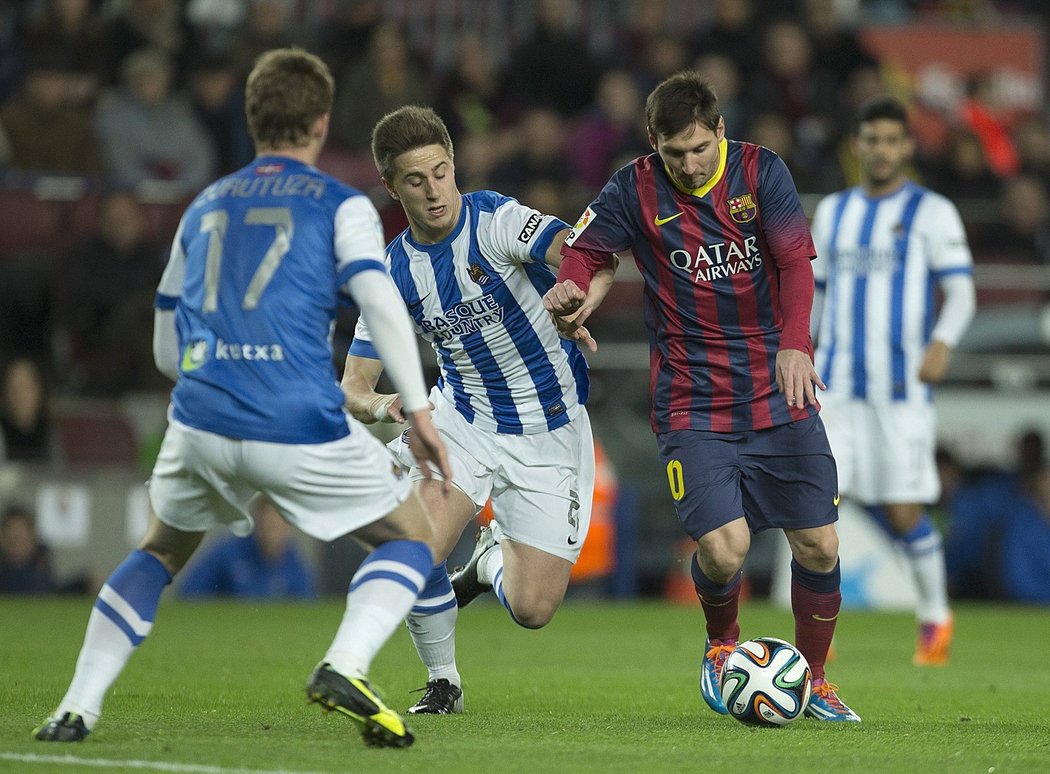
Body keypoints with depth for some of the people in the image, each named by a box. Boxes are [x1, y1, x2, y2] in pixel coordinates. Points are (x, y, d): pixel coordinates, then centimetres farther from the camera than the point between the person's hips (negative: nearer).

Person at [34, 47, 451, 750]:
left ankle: (78, 708, 16)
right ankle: (344, 669, -13)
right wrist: (419, 412, -7)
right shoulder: (341, 204, 8)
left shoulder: (205, 208, 22)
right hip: (302, 426, -4)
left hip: (201, 421, 4)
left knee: (161, 553, 28)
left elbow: (167, 350, 24)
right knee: (413, 540, 13)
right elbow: (382, 303, -8)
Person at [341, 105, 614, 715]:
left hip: (550, 430, -2)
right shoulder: (392, 272, -5)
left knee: (533, 610, -7)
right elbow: (354, 383, -3)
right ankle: (443, 684, 6)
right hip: (461, 419, 2)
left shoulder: (494, 219, -17)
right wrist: (378, 405, -27)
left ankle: (497, 559, 32)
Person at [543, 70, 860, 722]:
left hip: (780, 396, 2)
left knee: (819, 546, 0)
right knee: (723, 547, -17)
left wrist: (794, 344, -26)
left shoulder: (760, 171, -2)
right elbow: (583, 249, 4)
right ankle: (723, 645, 17)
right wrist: (573, 288, -21)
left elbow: (795, 260, -10)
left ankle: (813, 678, 24)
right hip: (693, 407, -2)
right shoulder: (636, 191, -3)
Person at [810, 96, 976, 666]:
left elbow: (961, 291, -6)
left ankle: (935, 616, 21)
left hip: (902, 384, -3)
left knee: (903, 512, -2)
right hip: (836, 385, 4)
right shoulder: (832, 212, 15)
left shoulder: (932, 212, 1)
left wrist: (942, 343, -23)